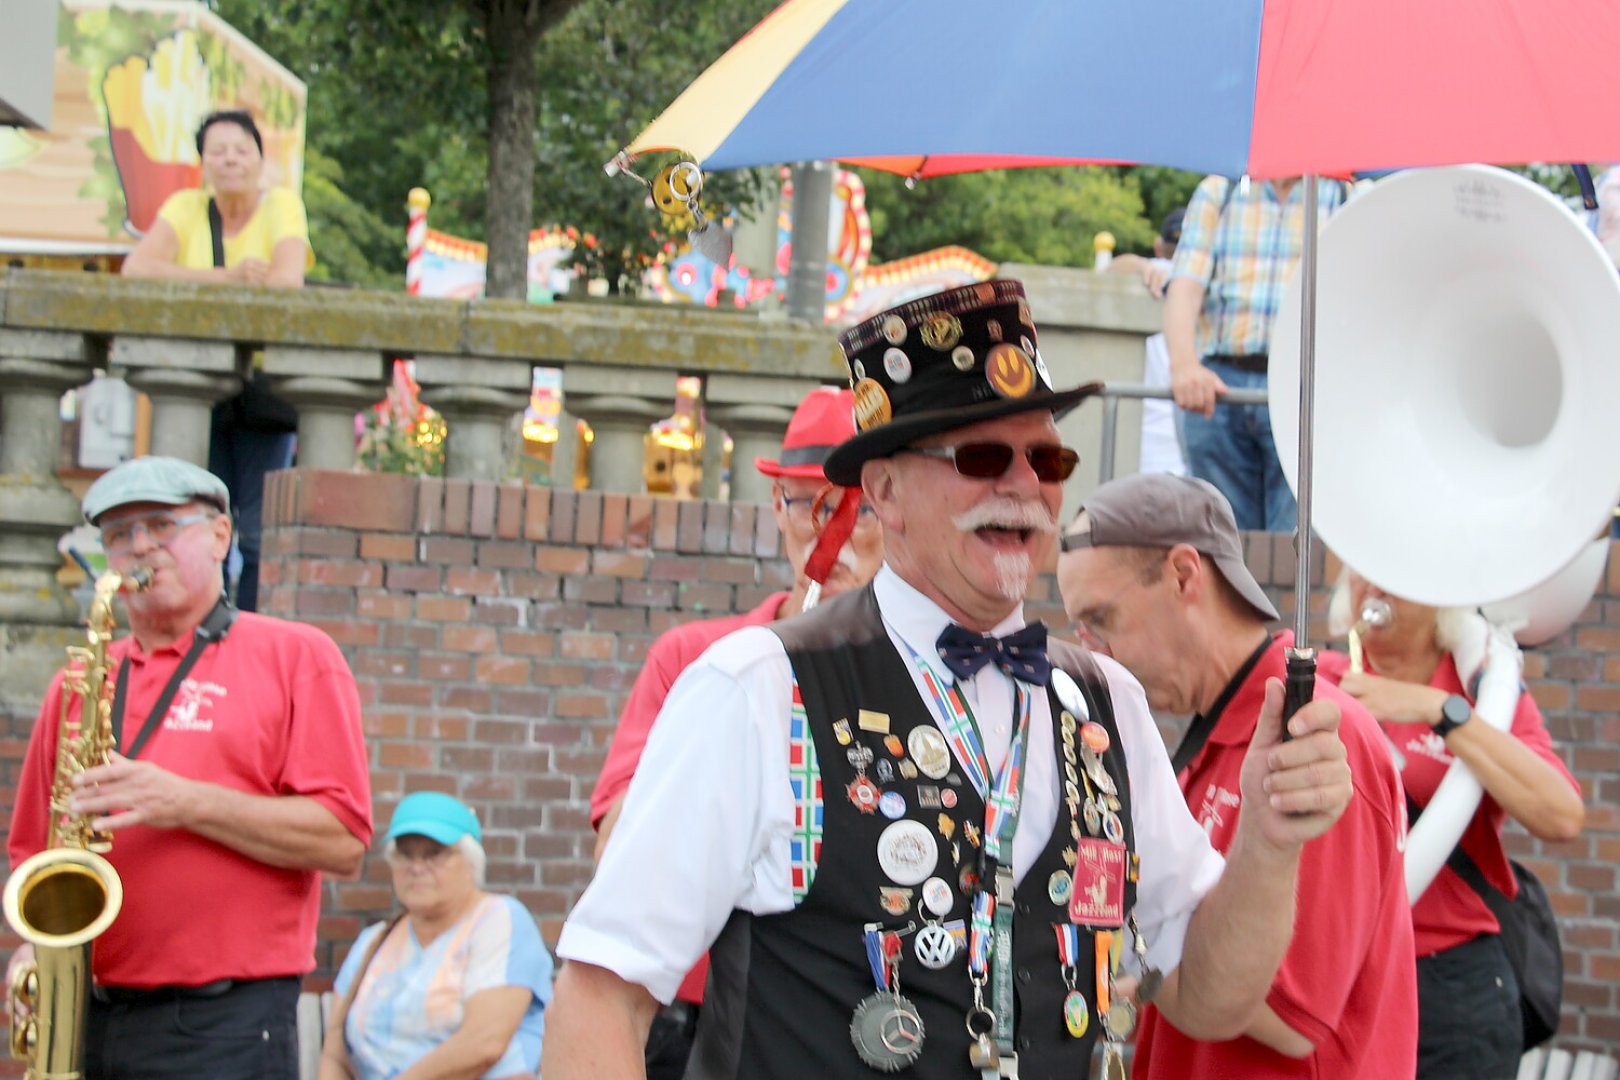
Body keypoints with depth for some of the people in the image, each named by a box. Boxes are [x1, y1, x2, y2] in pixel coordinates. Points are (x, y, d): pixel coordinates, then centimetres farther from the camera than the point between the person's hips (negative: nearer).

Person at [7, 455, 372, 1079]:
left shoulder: (294, 657, 3)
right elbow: (33, 854, 22)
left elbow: (344, 841, -6)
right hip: (81, 1020, 5)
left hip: (226, 1023, -4)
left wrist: (187, 804, -15)